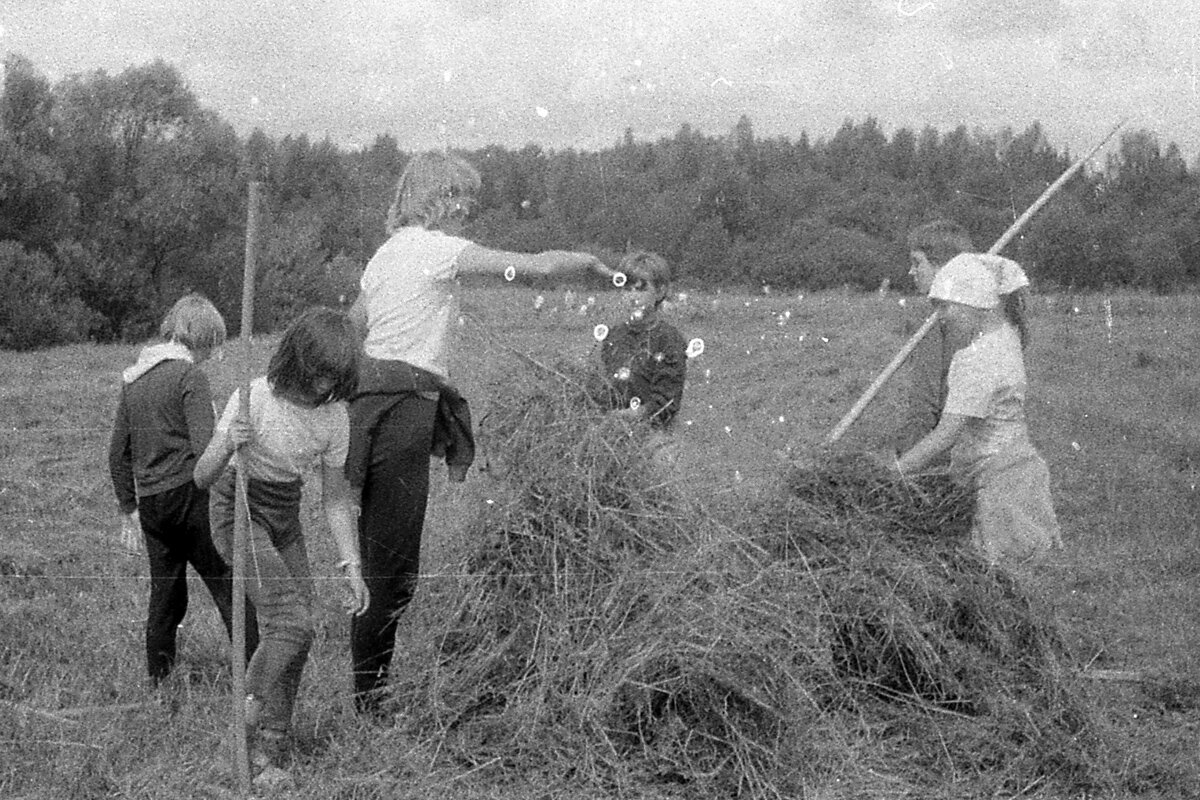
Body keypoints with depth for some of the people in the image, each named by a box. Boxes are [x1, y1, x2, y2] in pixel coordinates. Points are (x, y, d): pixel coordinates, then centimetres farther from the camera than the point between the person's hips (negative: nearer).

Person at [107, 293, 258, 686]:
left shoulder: (132, 379, 14)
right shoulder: (189, 376, -7)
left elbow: (118, 452, 17)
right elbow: (205, 448, -16)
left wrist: (128, 509, 22)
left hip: (149, 502, 7)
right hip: (190, 495, -7)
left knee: (165, 595, 15)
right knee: (230, 590, -3)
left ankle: (158, 684, 16)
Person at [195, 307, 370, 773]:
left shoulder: (335, 416, -9)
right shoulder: (254, 399, -23)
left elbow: (335, 499, 0)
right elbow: (202, 478, -23)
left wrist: (352, 566, -5)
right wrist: (229, 446, -43)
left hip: (285, 520, 5)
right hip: (239, 512, -5)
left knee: (295, 628, 1)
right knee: (291, 622, -21)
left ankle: (272, 752, 13)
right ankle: (251, 707, 0)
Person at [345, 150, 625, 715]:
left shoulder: (388, 252, 17)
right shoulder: (439, 248, -8)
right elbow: (536, 266, -11)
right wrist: (592, 263, 5)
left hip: (368, 397, 9)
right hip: (403, 403, -9)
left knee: (378, 553, 13)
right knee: (393, 560, -5)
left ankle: (370, 687, 19)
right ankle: (370, 695, 0)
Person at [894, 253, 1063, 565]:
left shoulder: (976, 359, -22)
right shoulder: (1006, 335, 4)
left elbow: (945, 435, -24)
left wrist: (892, 472, -22)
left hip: (1000, 478, -10)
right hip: (1022, 465, 10)